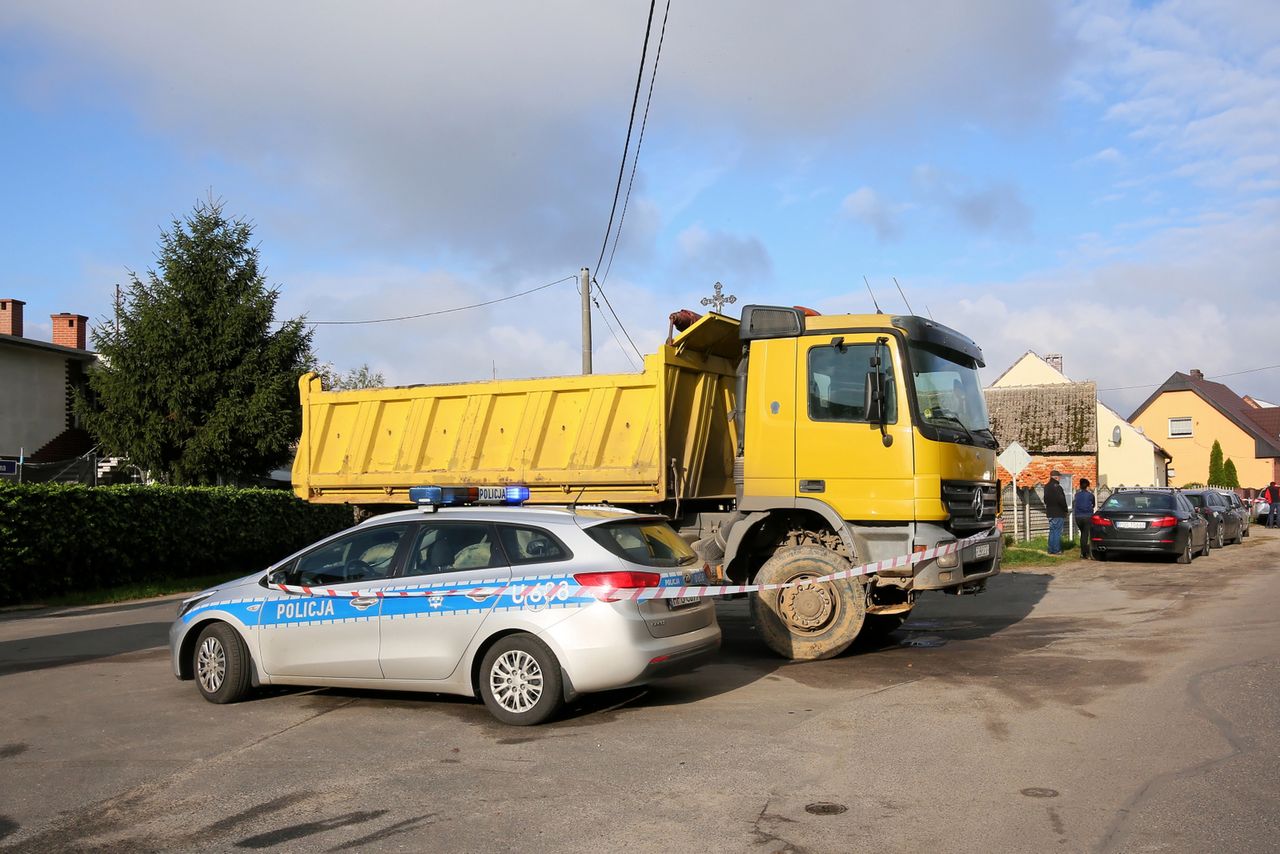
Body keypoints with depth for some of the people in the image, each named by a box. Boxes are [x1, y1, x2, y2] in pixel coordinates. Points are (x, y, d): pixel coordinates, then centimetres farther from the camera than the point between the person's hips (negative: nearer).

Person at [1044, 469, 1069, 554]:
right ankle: (1056, 550, -2)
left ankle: (1051, 550, 15)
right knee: (1057, 532, -3)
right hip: (1058, 513, -8)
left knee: (1052, 531, 14)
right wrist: (1065, 510, -7)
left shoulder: (1046, 487, 10)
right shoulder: (1057, 487, -17)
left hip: (1050, 512, 8)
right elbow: (1061, 500, -19)